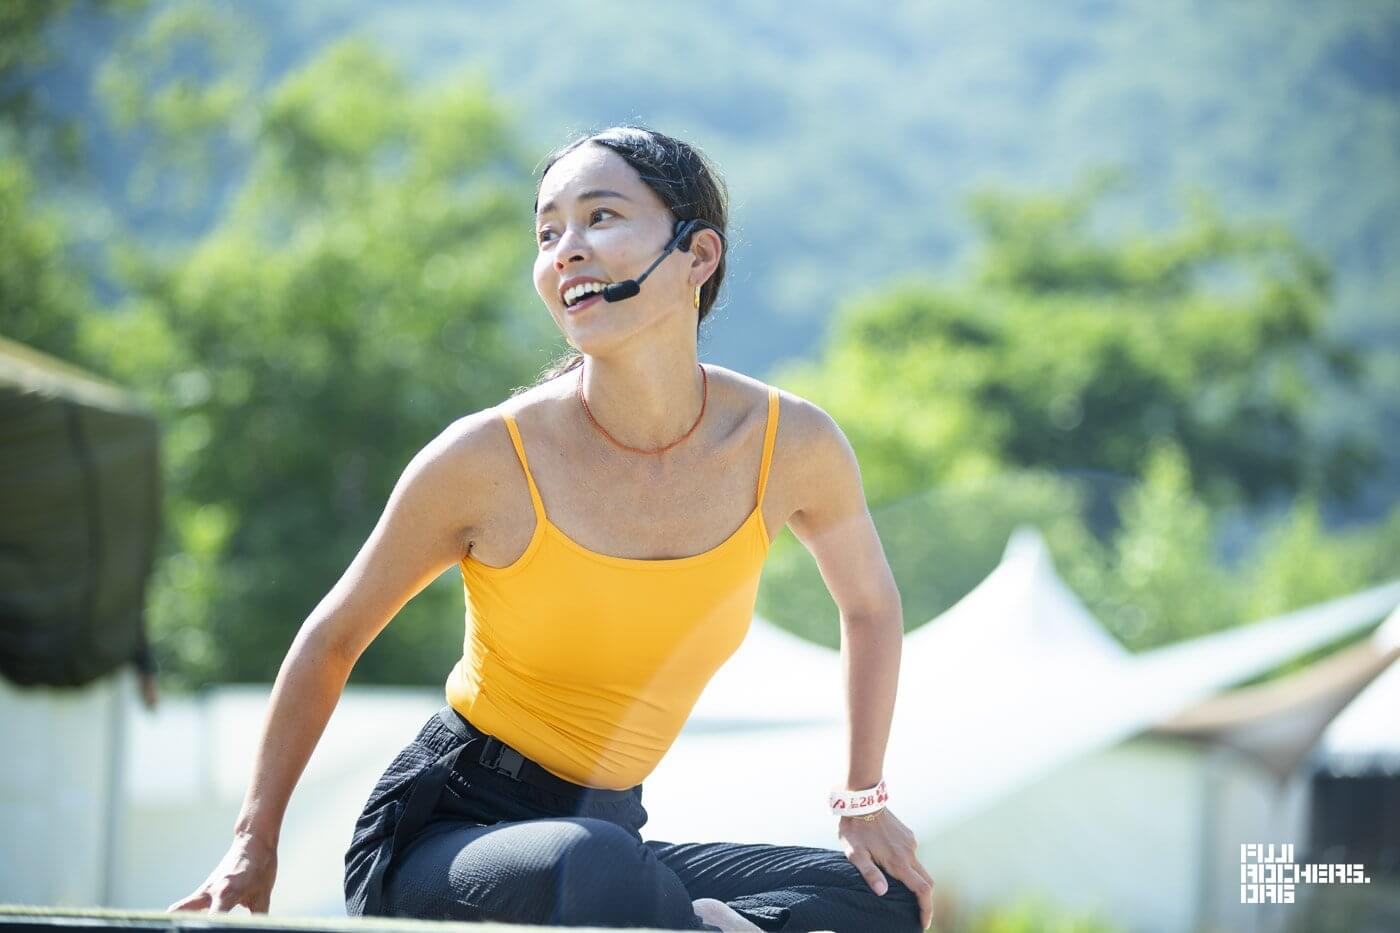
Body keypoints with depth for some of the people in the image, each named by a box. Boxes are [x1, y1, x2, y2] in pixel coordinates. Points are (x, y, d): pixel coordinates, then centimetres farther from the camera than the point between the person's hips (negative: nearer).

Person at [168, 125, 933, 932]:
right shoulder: (488, 459, -15)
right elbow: (332, 640, 0)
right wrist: (254, 847, 2)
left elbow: (870, 602, 15)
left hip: (607, 830, 4)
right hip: (443, 830, -4)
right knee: (592, 865, -38)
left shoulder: (789, 444, -7)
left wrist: (863, 799, 12)